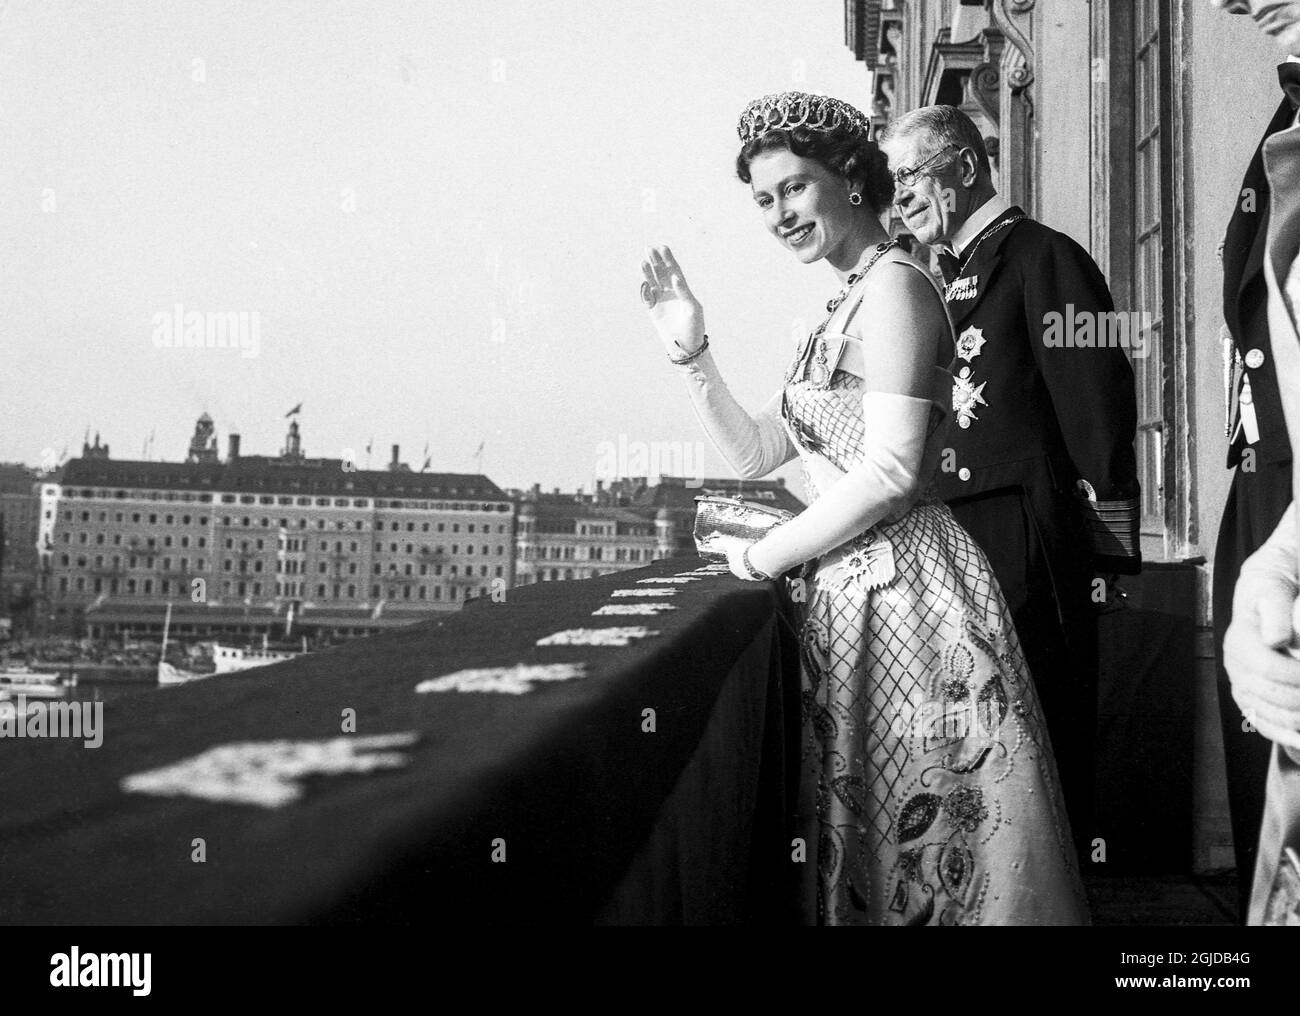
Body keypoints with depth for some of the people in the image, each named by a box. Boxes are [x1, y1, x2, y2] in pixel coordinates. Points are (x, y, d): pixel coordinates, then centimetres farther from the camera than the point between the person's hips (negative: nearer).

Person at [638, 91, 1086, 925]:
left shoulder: (894, 285, -11)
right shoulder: (848, 305, 17)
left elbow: (890, 471, -20)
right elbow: (755, 451, 16)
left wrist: (767, 556, -11)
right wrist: (691, 353, 5)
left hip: (902, 584, -9)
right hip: (847, 594, 9)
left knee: (928, 832, 2)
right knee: (870, 831, 16)